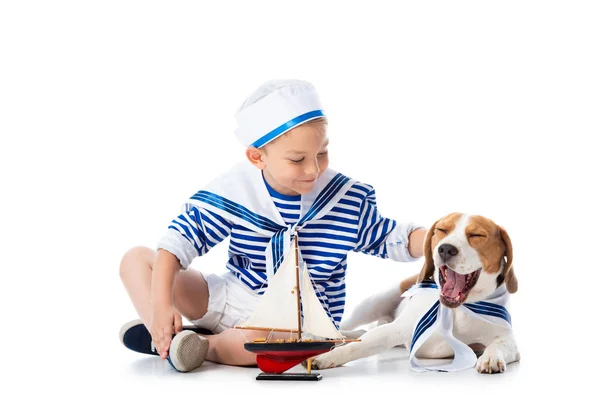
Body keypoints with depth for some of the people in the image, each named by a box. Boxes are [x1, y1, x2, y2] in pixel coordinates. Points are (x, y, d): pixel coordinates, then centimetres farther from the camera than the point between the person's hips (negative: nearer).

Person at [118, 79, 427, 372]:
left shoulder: (350, 201, -10)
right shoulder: (233, 192, -12)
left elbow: (389, 240, 2)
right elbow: (181, 239, -10)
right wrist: (161, 304, -21)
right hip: (229, 298, 3)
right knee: (137, 258, -4)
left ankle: (204, 345, -23)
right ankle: (163, 338, -25)